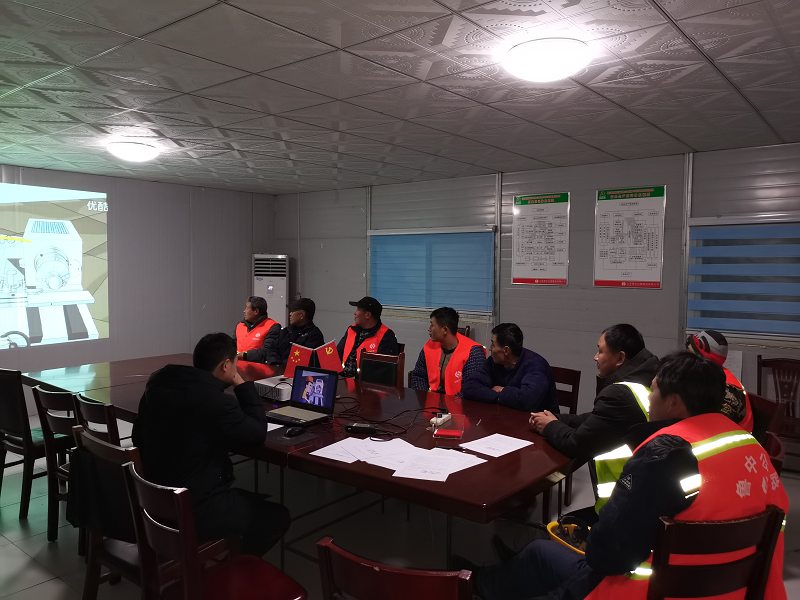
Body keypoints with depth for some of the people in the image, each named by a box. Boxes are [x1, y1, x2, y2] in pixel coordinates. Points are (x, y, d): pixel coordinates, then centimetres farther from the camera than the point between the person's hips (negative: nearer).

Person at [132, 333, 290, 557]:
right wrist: (243, 385, -5)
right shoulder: (216, 402, -26)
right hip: (192, 512, -9)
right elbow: (256, 435, -11)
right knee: (277, 517, 9)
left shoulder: (158, 384, -1)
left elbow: (139, 438, 14)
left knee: (250, 499, 29)